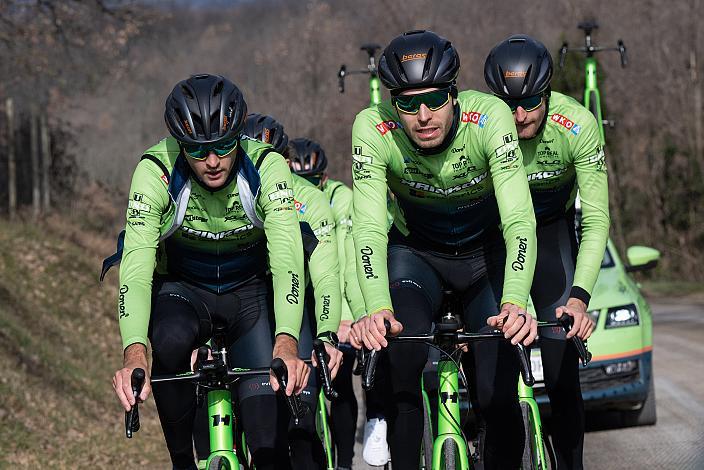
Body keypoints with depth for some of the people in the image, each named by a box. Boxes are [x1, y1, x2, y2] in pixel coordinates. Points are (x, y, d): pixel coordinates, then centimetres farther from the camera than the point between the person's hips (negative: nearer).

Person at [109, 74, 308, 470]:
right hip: (183, 289, -1)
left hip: (251, 291, 1)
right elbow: (136, 266, -34)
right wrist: (135, 353, -50)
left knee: (264, 405, -18)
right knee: (170, 341, -34)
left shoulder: (266, 166, -25)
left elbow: (287, 259, -35)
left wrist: (286, 344, -51)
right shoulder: (155, 171, -26)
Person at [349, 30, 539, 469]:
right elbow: (369, 226, -33)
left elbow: (520, 221, -37)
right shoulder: (373, 129, -27)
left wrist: (515, 303, -54)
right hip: (416, 253, 0)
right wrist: (376, 309, -50)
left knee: (498, 395, -14)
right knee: (402, 349, -29)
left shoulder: (490, 117, -31)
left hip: (487, 254, 0)